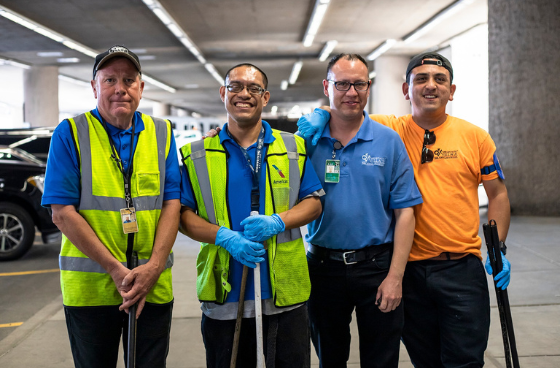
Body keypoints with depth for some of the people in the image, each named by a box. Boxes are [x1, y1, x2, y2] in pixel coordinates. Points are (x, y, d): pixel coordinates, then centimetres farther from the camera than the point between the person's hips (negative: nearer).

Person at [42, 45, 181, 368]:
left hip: (153, 287, 2)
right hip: (89, 287, -2)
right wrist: (115, 269, -15)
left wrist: (153, 267, -13)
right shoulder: (70, 134, -2)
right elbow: (62, 212, -9)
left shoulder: (161, 133, 6)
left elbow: (172, 203, 0)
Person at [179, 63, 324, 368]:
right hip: (224, 291, 0)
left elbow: (313, 203, 5)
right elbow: (184, 214, 1)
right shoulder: (198, 154, 3)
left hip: (285, 292, 1)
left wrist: (277, 222, -14)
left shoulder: (293, 148, 6)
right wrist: (224, 236, -16)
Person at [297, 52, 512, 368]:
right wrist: (322, 114, -14)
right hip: (409, 268, 1)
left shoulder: (475, 137, 1)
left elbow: (498, 194, 8)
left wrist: (498, 249, -1)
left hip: (462, 268, -1)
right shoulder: (390, 130, 1)